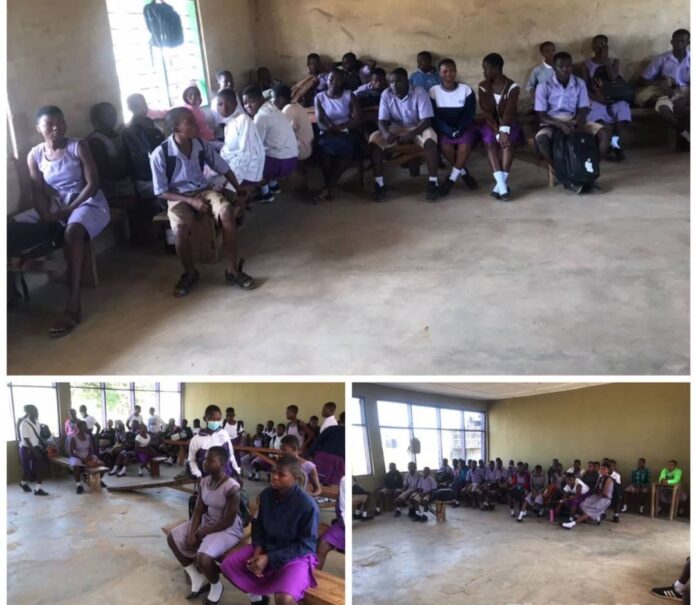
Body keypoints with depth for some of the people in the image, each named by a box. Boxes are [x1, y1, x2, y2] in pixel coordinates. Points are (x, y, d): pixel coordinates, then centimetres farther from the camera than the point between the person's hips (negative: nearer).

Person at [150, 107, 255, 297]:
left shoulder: (201, 145, -4)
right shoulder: (160, 154, -15)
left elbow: (225, 169, 9)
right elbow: (161, 192, -10)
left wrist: (240, 193, 2)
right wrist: (191, 201, -20)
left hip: (203, 191, 3)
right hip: (178, 198, -3)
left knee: (227, 211, -29)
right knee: (180, 228, -35)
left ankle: (232, 270, -19)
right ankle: (190, 273, -6)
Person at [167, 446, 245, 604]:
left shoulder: (232, 488, -26)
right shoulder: (204, 482, -4)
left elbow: (228, 521, -22)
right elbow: (198, 511, 1)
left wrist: (202, 533, -17)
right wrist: (192, 533, -15)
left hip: (228, 529, -8)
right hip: (206, 522, 8)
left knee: (203, 557, -29)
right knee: (173, 539, 1)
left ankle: (216, 586, 5)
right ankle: (198, 579, 12)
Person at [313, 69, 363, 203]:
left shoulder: (349, 95, 6)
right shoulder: (319, 97, 7)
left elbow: (358, 119, -4)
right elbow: (320, 122, -3)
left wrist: (339, 127, -18)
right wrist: (331, 128, -25)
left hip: (347, 132, 0)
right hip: (328, 133, 0)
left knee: (347, 147, -36)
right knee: (324, 145, -37)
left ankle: (327, 188, -31)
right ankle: (330, 188, -27)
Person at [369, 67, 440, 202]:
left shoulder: (419, 92, -18)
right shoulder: (386, 95, -9)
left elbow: (426, 120, -21)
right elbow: (382, 120, -10)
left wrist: (411, 134, -36)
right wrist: (386, 133, -34)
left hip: (417, 128, -3)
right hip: (396, 129, 3)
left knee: (430, 138, -36)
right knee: (374, 138, -25)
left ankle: (433, 183, -29)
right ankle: (379, 184, -23)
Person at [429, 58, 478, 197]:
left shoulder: (466, 89, -3)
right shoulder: (433, 91, -4)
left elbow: (470, 114, -6)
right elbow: (434, 116, -9)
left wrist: (459, 130, -22)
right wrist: (449, 130, -23)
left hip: (463, 127, 0)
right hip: (444, 128, 0)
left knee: (465, 143, -32)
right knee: (445, 145, -31)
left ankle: (452, 178, -19)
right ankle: (463, 172, -8)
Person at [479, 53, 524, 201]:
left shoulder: (512, 87, -8)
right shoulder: (483, 87, -2)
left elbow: (509, 111, -22)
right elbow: (486, 113, -12)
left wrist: (504, 130, -39)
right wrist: (498, 132, -26)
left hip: (509, 124, -1)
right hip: (491, 124, 1)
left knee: (508, 140, -33)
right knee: (490, 141, -31)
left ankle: (499, 185, -35)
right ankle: (503, 186, -40)